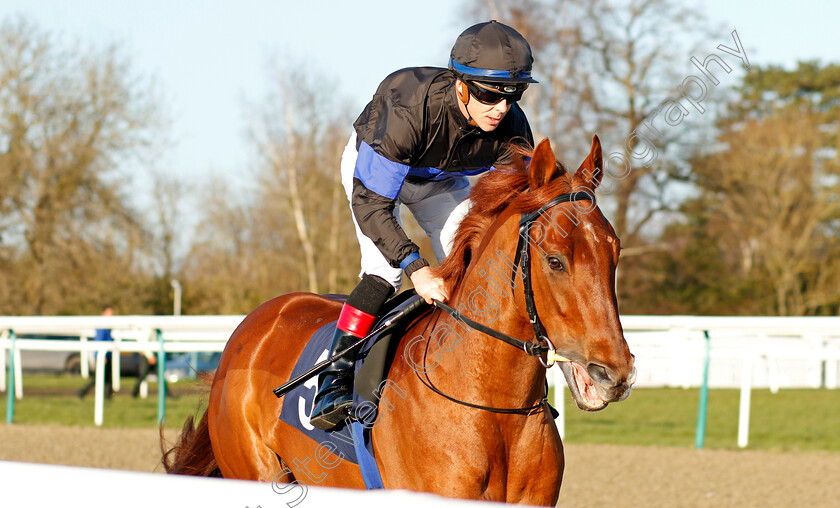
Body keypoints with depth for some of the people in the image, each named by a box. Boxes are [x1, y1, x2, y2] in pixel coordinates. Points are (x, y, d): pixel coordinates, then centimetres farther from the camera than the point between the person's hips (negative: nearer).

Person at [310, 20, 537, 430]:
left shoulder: (512, 130, -31)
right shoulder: (410, 111, -45)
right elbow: (370, 202, -41)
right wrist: (415, 268, -51)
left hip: (442, 180, 5)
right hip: (372, 164, -5)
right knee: (384, 269, -24)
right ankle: (333, 380, -23)